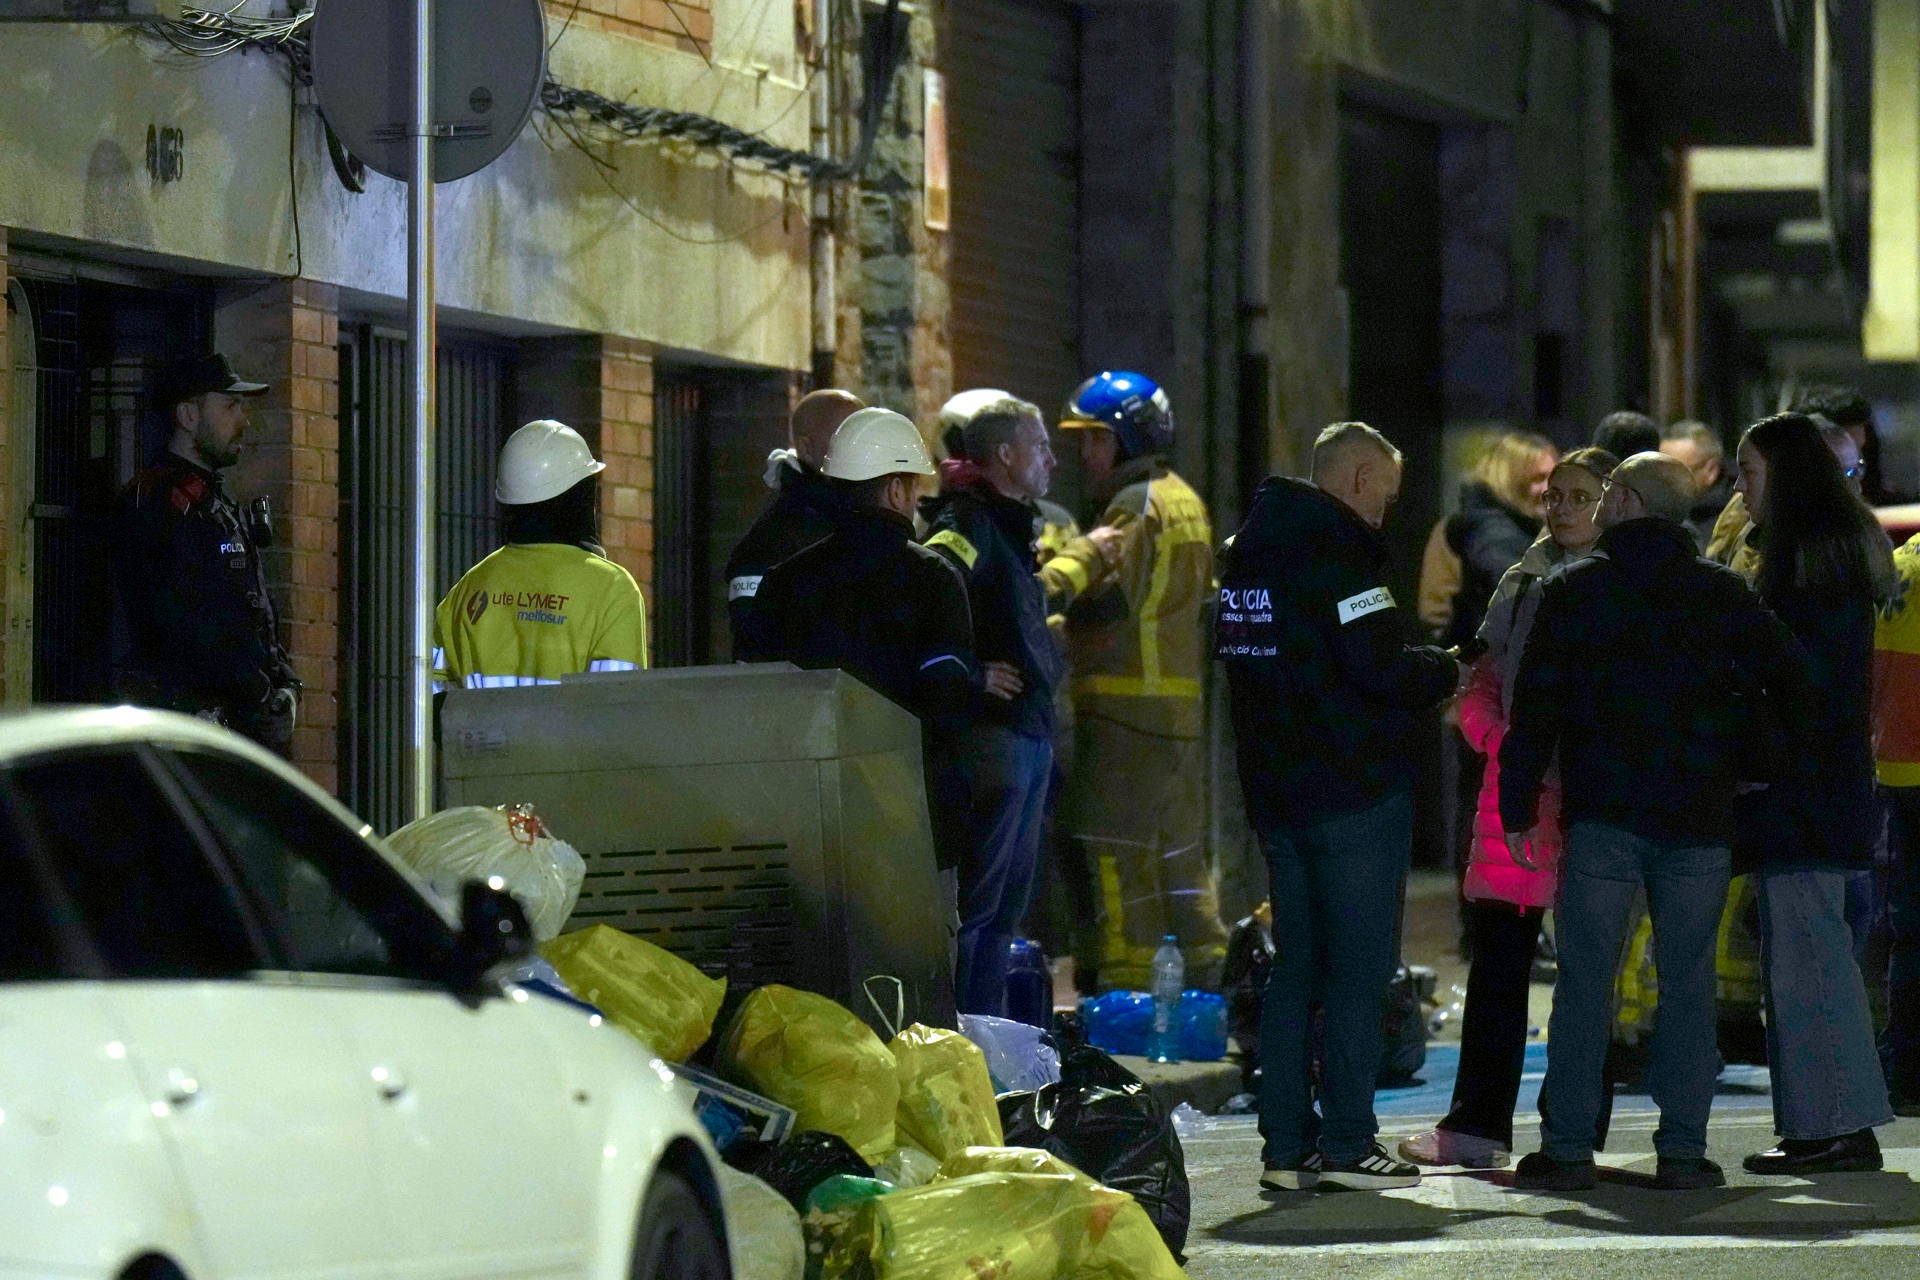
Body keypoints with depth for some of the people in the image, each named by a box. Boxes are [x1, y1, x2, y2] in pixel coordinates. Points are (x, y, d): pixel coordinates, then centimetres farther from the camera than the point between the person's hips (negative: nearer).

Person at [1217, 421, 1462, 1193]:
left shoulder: (1247, 555, 14)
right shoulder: (1339, 553, -14)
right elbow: (1379, 668, -21)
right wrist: (1444, 671, -1)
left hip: (1273, 791, 8)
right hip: (1356, 793, -8)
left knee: (1295, 964, 12)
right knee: (1359, 967, -4)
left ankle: (1285, 1146, 10)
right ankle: (1345, 1144, -5)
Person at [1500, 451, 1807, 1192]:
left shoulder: (1571, 591, 3)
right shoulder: (1721, 593, 7)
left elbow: (1535, 707, 0)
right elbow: (1789, 680, 4)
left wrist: (1518, 808, 3)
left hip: (1602, 819, -1)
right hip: (1699, 823, 1)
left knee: (1585, 980, 0)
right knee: (1688, 982, 4)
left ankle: (1568, 1148, -2)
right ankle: (1683, 1148, 0)